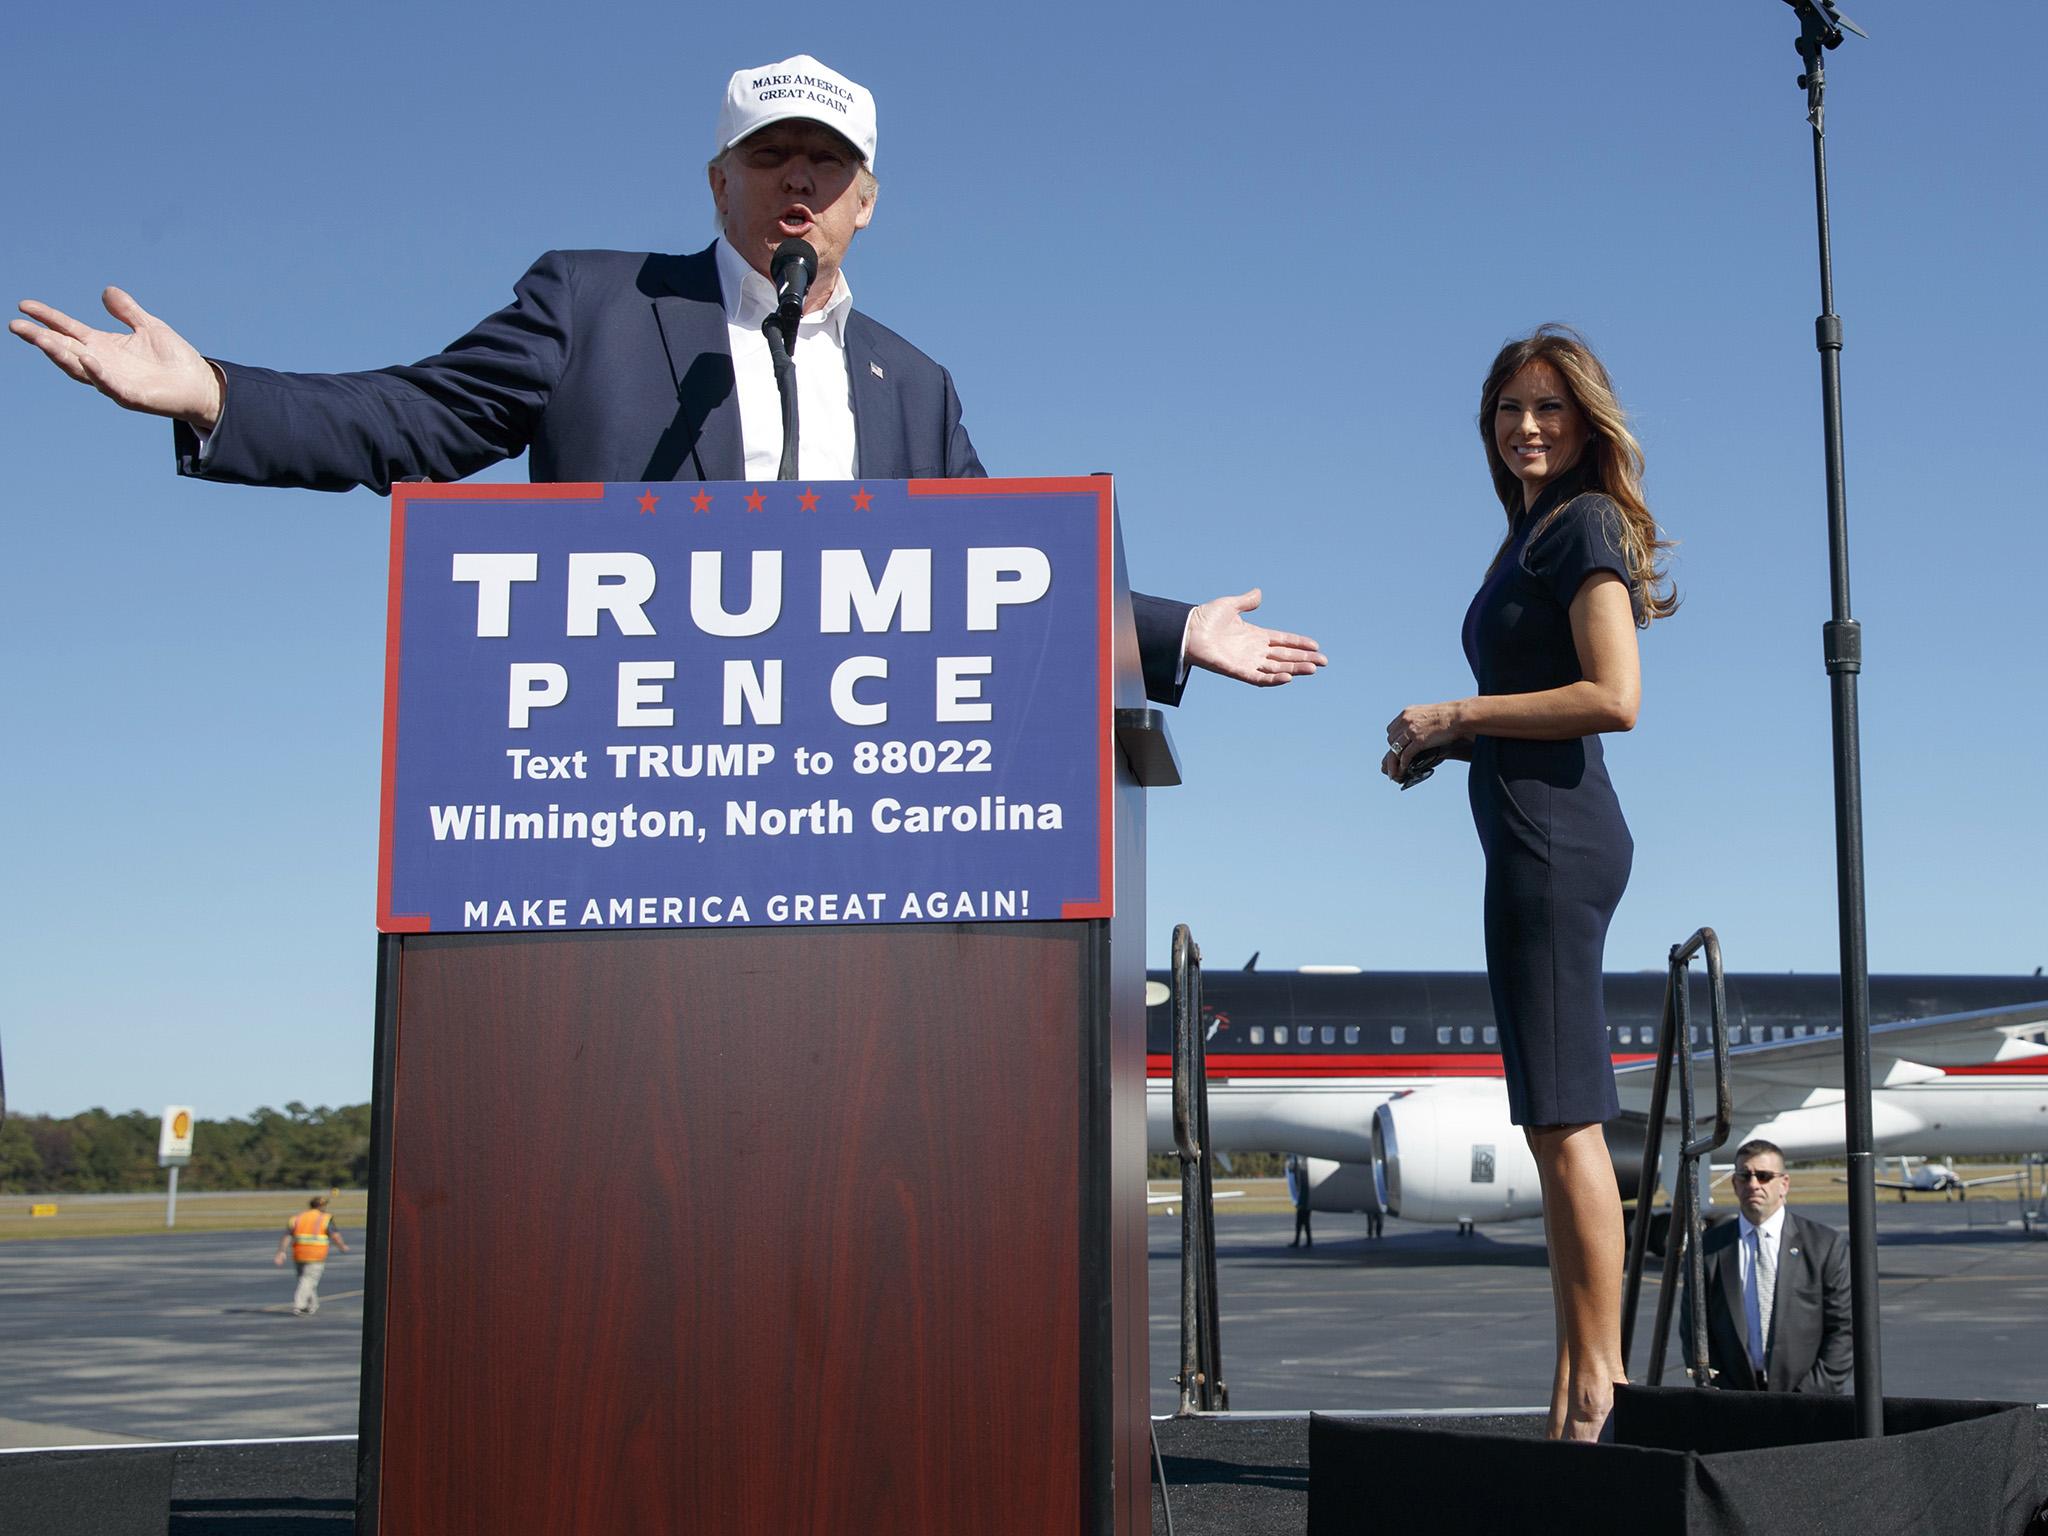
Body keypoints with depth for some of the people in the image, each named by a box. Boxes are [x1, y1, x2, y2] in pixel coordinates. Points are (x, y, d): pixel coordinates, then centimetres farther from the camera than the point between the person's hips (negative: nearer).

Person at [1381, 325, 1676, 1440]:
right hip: (1534, 837, 10)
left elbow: (1615, 697, -17)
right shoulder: (1528, 539, 22)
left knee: (1565, 1119, -10)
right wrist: (1436, 748, 11)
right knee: (1555, 1124, 9)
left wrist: (1457, 714, -12)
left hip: (1553, 833, -10)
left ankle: (1600, 1386, -5)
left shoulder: (1586, 525, -6)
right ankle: (1574, 1397, 14)